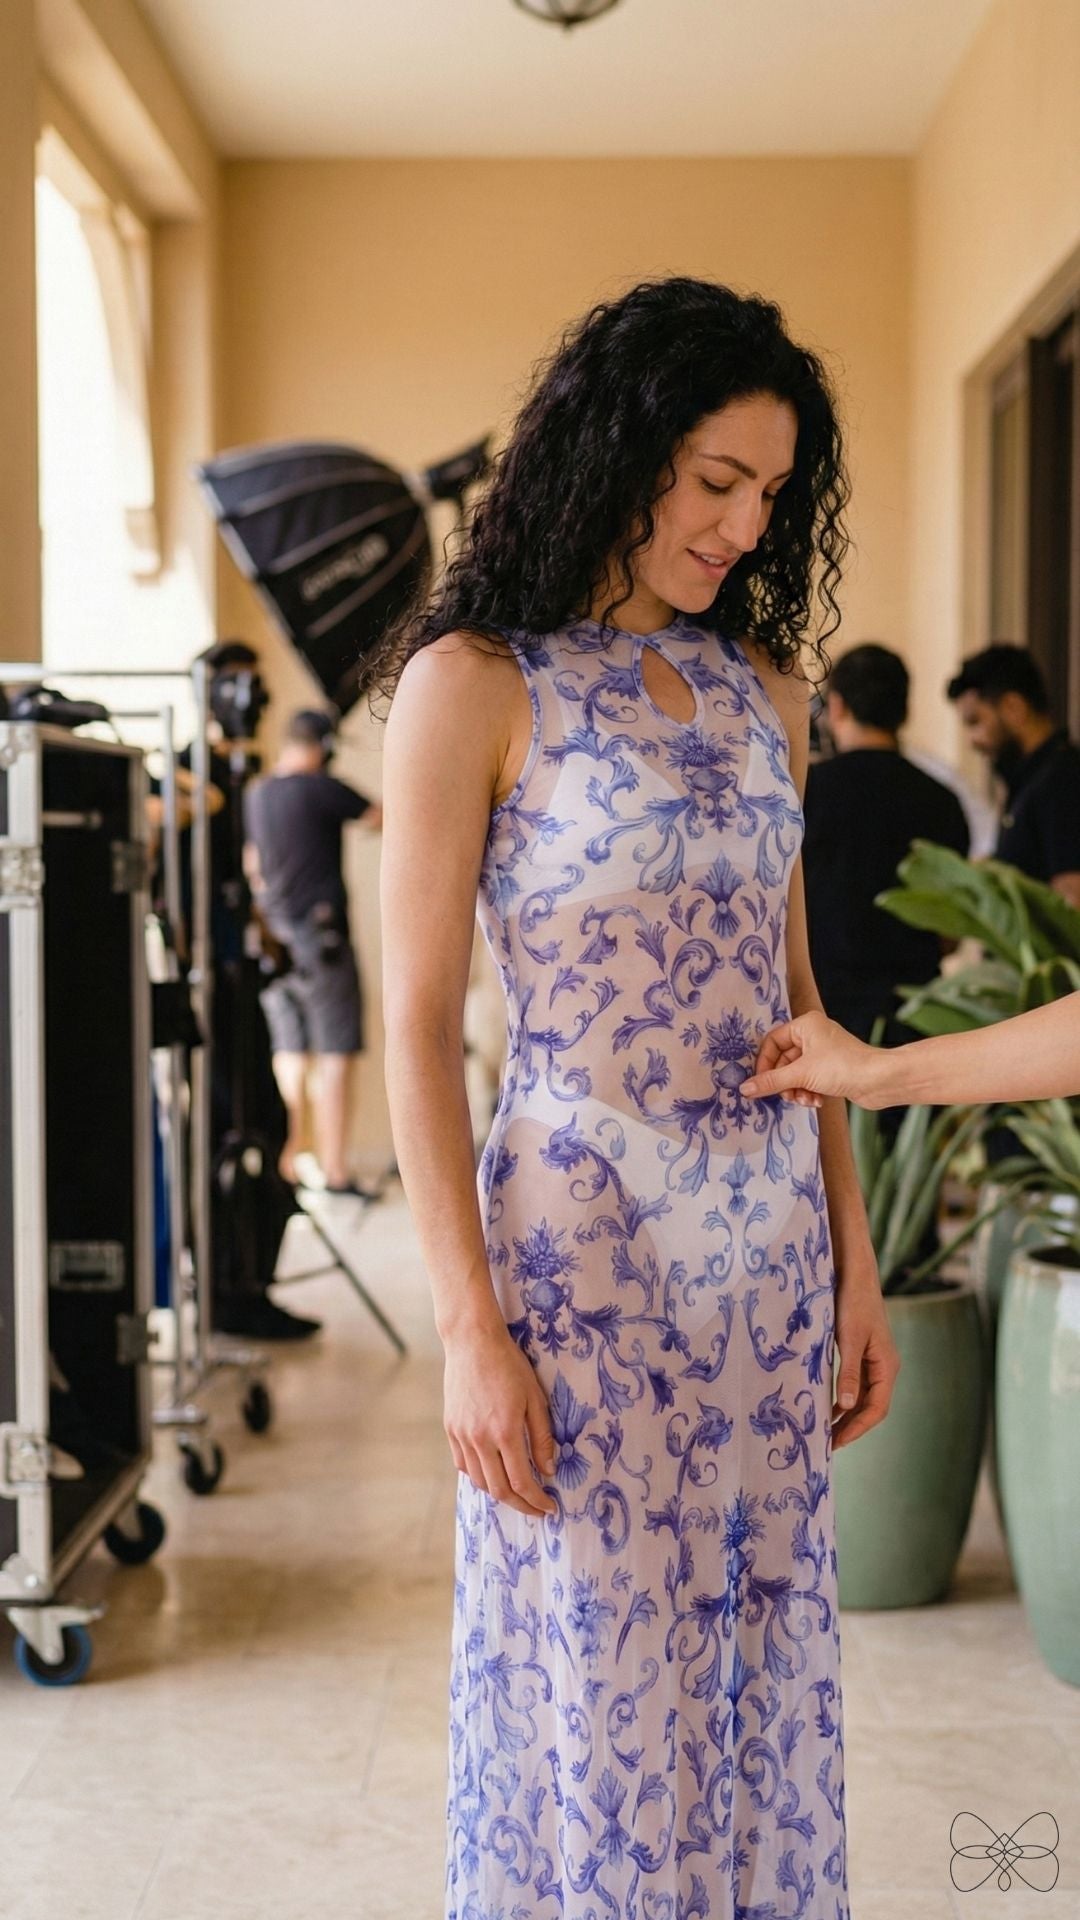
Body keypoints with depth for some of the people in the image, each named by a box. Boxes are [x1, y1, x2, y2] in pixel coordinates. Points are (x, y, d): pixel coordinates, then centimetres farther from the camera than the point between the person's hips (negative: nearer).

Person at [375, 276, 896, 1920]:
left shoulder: (763, 688, 9)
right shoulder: (472, 684, -8)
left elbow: (790, 993, 12)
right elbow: (417, 1025, -10)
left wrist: (856, 1262, 9)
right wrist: (470, 1331, -14)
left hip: (772, 1249, 5)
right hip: (584, 1248, -5)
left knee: (766, 1676, 15)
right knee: (604, 1692, 7)